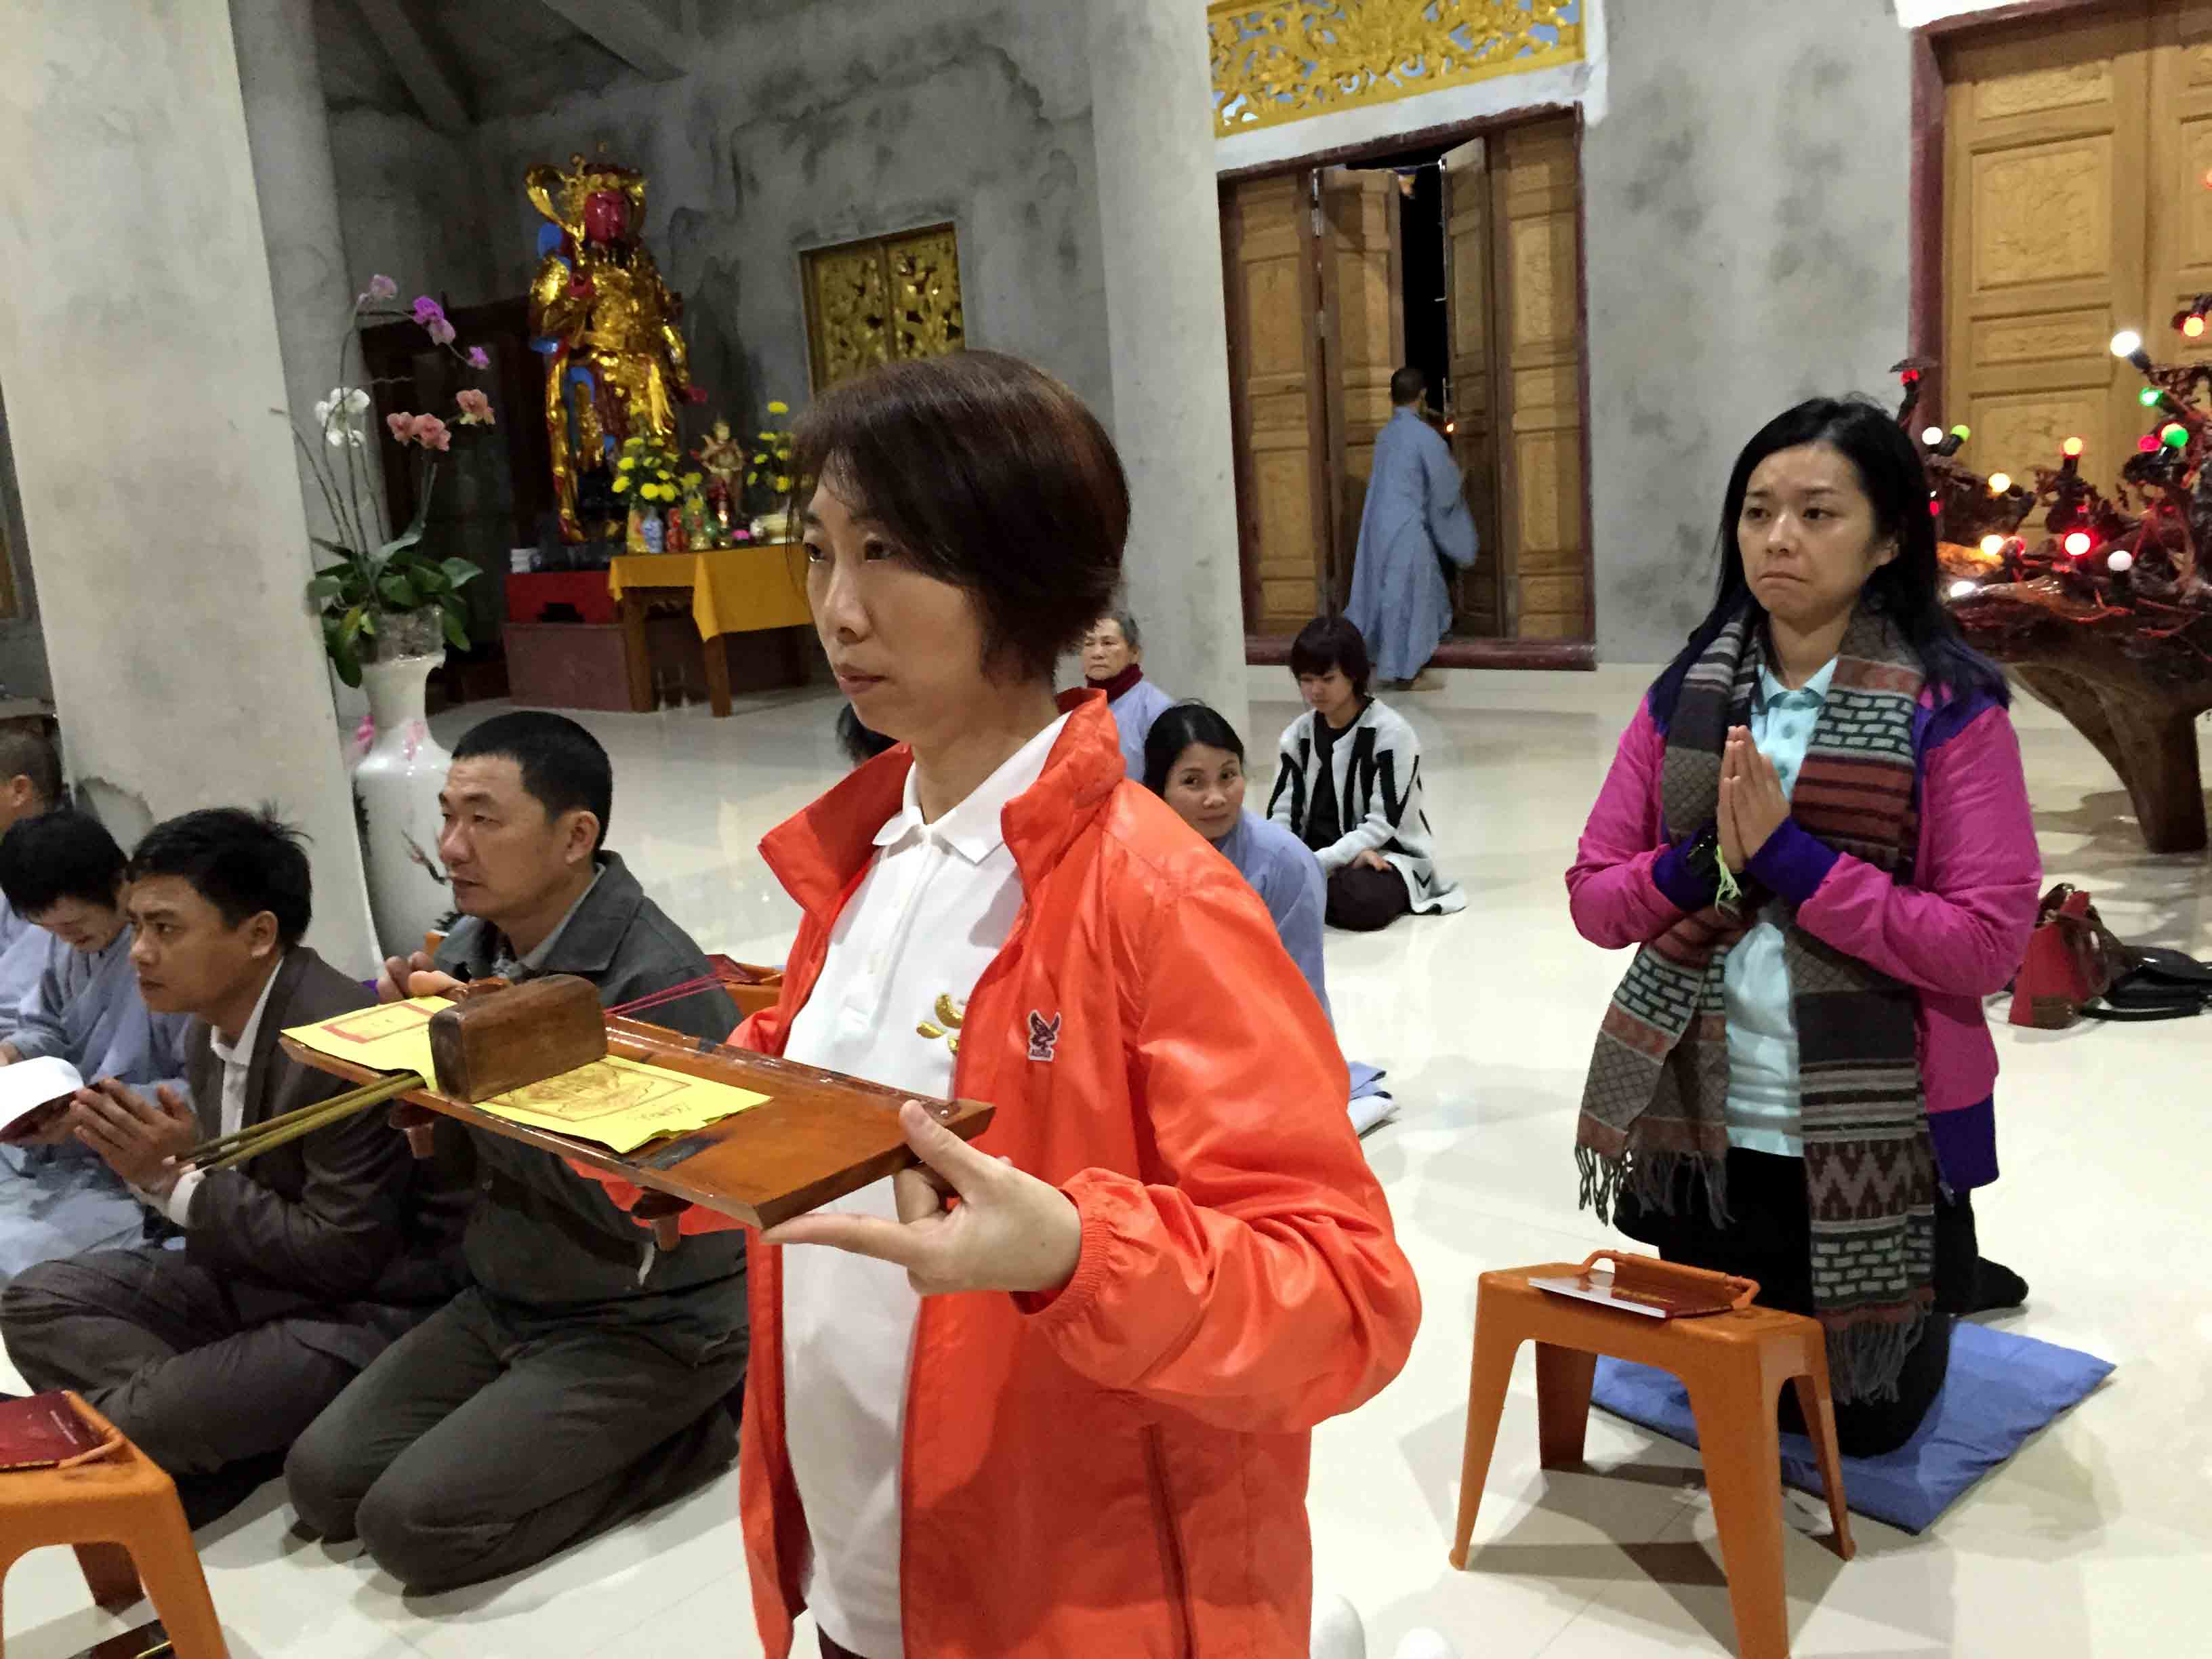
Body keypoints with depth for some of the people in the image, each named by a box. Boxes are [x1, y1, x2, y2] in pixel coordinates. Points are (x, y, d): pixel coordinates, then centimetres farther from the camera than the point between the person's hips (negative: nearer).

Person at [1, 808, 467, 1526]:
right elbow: (239, 1189, 12)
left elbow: (343, 1257, -23)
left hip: (366, 1308, -10)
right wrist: (159, 1162, -10)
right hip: (255, 1275, 10)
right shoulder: (212, 1029, 3)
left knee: (113, 1436, -23)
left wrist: (175, 1178, -20)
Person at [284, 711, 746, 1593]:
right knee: (322, 1481, 3)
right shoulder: (472, 945, 0)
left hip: (648, 1325, -8)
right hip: (504, 1303, 8)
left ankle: (701, 1429, 1)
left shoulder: (661, 981, -24)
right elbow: (447, 1145, 10)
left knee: (412, 1523, -14)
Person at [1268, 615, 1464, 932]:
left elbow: (1383, 823, -17)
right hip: (1319, 856, 4)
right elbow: (1283, 813, 2)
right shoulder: (1298, 734, 3)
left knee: (1361, 901, -36)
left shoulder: (1391, 731, -14)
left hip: (1388, 855, -3)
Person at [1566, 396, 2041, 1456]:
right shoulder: (1685, 696, -1)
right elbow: (1593, 897, -1)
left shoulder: (1951, 710, -12)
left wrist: (1788, 858, -24)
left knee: (1867, 1418, 17)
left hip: (1875, 1137, -3)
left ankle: (1930, 1287, 46)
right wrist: (1705, 862, -19)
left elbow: (1986, 945, -19)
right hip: (1700, 1125, 4)